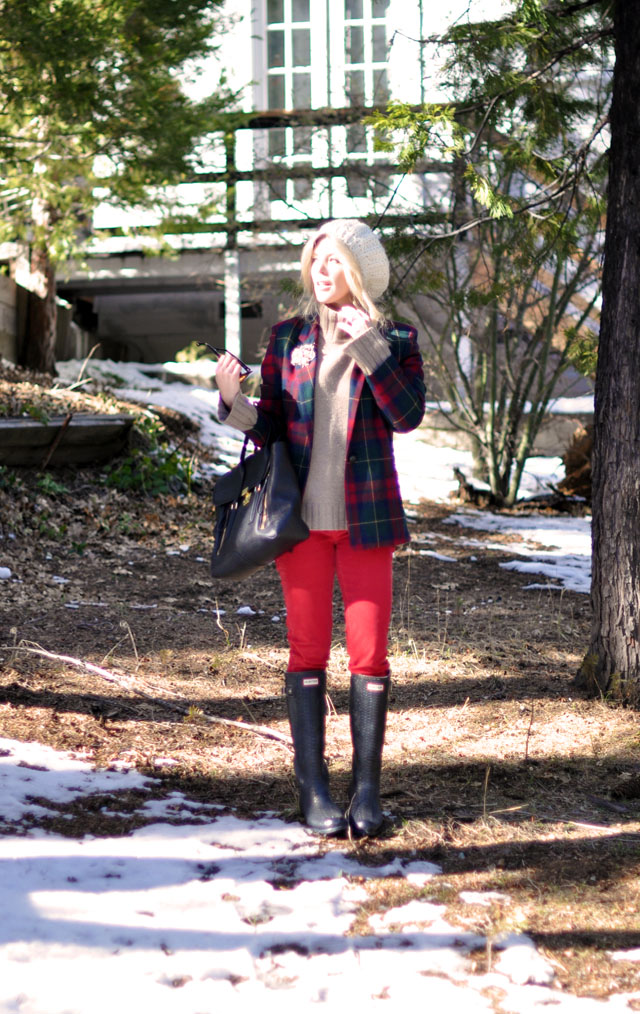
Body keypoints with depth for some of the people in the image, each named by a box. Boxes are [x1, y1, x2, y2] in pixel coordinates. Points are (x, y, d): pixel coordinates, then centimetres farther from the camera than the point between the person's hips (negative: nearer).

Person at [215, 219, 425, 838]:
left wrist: (369, 346, -19)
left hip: (365, 519, -1)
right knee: (308, 651, 4)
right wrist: (233, 401, -13)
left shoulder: (395, 341, 2)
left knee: (369, 652, -2)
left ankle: (367, 790, 7)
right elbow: (269, 428, 6)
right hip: (302, 517, 1)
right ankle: (313, 790, 10)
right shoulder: (287, 339, 7)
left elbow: (407, 415, -14)